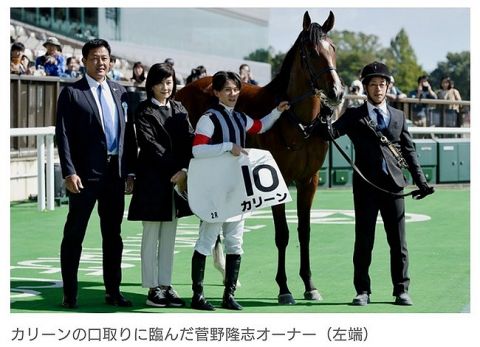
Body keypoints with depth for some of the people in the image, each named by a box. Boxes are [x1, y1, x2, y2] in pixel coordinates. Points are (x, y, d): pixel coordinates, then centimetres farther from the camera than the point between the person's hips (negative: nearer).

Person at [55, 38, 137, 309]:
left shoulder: (120, 92, 11)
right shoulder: (72, 93, -3)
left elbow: (129, 133, 12)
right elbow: (63, 135, -8)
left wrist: (131, 171, 7)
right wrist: (69, 172, -15)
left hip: (115, 174, 5)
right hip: (85, 174, -5)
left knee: (113, 235, 11)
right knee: (74, 235, 1)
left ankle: (113, 291, 20)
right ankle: (70, 294, 8)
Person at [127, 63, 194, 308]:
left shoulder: (179, 110, 12)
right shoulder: (144, 111, -4)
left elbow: (190, 140, 1)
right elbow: (149, 144, -14)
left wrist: (184, 170, -15)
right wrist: (174, 170, -18)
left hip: (177, 179, 6)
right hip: (153, 179, -6)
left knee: (169, 237, 10)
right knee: (151, 237, 1)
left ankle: (166, 285, 15)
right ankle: (152, 288, 5)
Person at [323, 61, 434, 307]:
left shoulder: (398, 116, 14)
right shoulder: (355, 116, 7)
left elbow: (409, 151, 15)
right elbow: (333, 132, -9)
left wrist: (421, 182, 9)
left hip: (393, 184, 2)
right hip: (366, 185, -2)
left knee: (398, 242, 4)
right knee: (364, 241, 2)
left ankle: (401, 290, 12)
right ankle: (363, 291, 10)